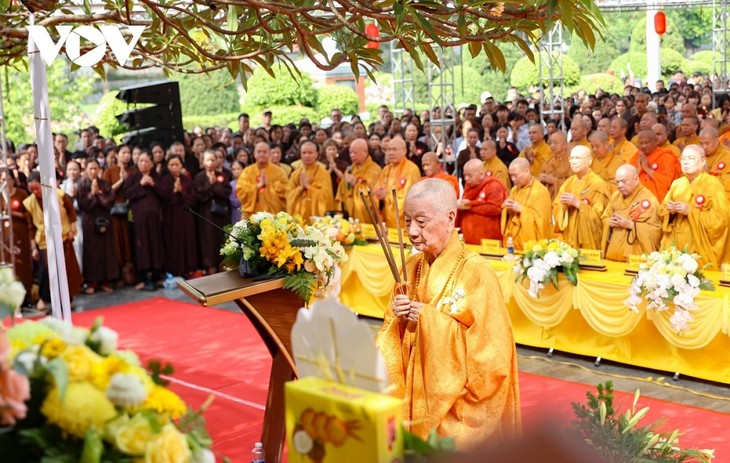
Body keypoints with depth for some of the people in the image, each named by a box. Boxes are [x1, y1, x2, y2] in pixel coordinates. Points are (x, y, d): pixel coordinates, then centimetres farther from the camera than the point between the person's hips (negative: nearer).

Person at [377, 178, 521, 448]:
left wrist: (431, 319, -19)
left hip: (458, 404, -5)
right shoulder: (411, 266, 3)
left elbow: (491, 348, -18)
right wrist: (398, 318, -13)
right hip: (414, 395, 5)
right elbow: (392, 334, 9)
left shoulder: (476, 273, -16)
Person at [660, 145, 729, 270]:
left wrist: (690, 211, -20)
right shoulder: (677, 183, 10)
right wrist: (669, 210, -9)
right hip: (675, 243, 5)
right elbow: (663, 211, 14)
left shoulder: (713, 184, -6)